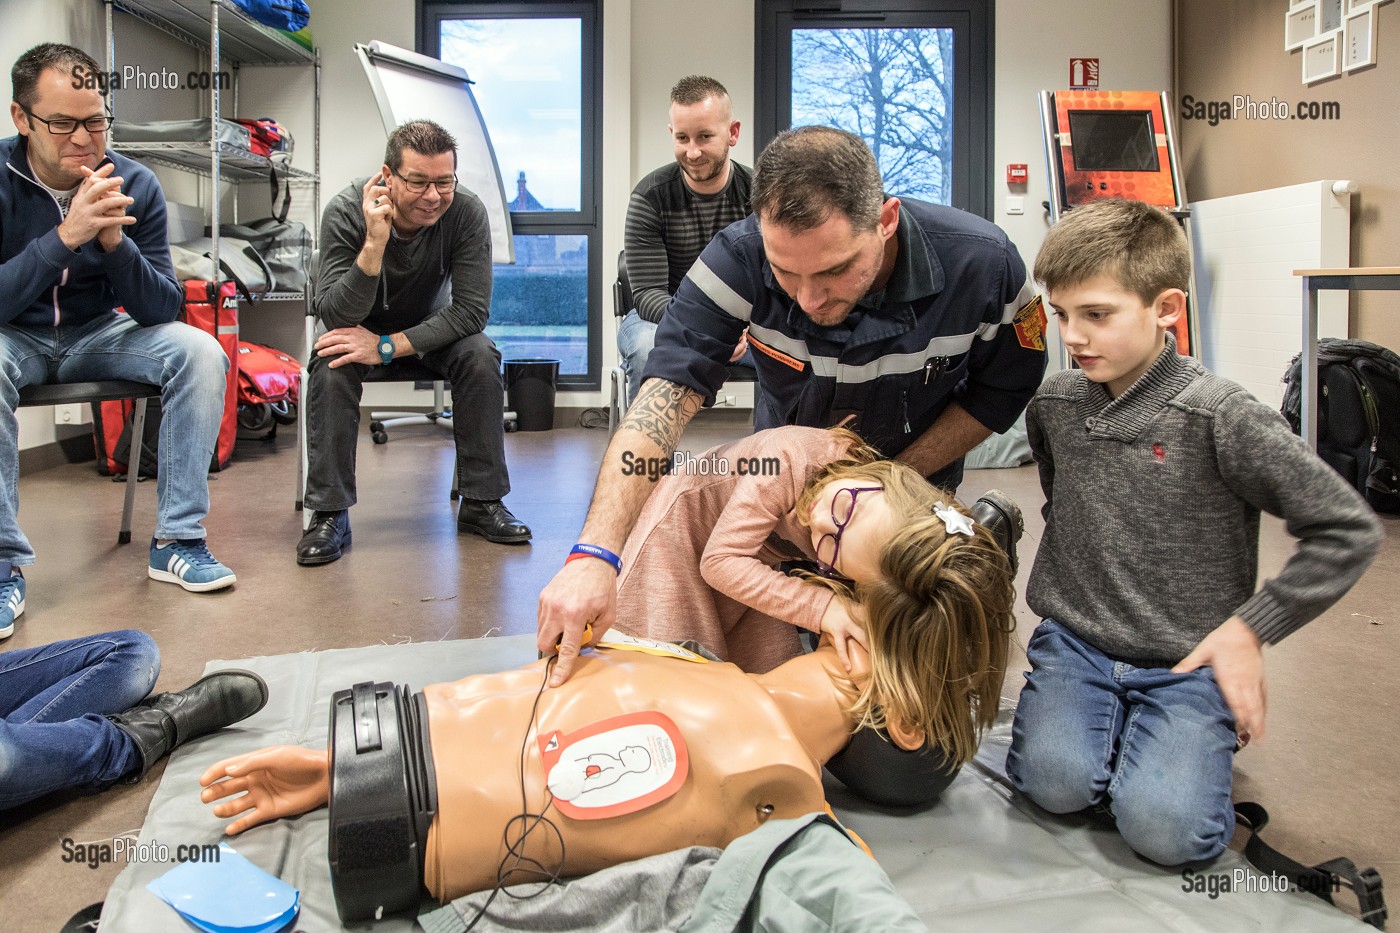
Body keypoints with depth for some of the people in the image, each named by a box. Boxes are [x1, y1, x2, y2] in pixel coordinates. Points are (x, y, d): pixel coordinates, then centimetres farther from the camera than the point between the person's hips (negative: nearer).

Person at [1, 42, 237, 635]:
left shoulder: (135, 185, -11)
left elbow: (163, 309, -12)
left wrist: (115, 242, -30)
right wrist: (65, 237, -38)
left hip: (95, 335, 3)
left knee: (201, 352, -21)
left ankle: (177, 541, -17)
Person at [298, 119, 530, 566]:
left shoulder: (467, 212, -25)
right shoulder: (346, 211, -26)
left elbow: (471, 309, -26)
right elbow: (335, 316, -33)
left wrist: (387, 347, -33)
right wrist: (375, 243, -47)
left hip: (432, 327, 1)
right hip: (362, 325, -1)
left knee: (480, 356, -27)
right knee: (331, 365, -31)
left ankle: (482, 501, -15)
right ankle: (329, 513, -21)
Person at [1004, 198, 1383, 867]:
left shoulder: (1220, 417, -14)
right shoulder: (1054, 405, 2)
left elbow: (1349, 531, -10)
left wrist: (1249, 629, -10)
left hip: (1184, 661, -3)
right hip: (1073, 642, 3)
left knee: (1162, 826, -21)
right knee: (1055, 781, -22)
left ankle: (1201, 740, 12)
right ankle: (1114, 728, 12)